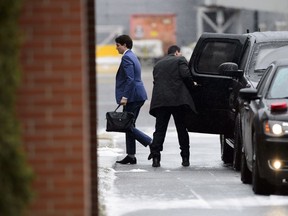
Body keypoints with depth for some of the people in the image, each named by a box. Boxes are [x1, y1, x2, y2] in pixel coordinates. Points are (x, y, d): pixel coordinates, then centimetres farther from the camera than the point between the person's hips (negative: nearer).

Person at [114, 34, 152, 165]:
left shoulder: (126, 58, -13)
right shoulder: (132, 56, 19)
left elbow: (130, 79, -22)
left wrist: (125, 97, -24)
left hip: (132, 97, -10)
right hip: (138, 96, 10)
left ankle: (151, 143, -10)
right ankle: (131, 156, 12)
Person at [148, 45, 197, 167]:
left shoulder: (158, 64, 22)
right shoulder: (180, 60, 5)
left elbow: (156, 81, 19)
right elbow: (186, 75, -8)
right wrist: (192, 84, 10)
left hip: (160, 100, 3)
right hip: (178, 100, -3)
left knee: (159, 130, 2)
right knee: (182, 129, 5)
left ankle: (155, 156, -12)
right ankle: (185, 158, 7)